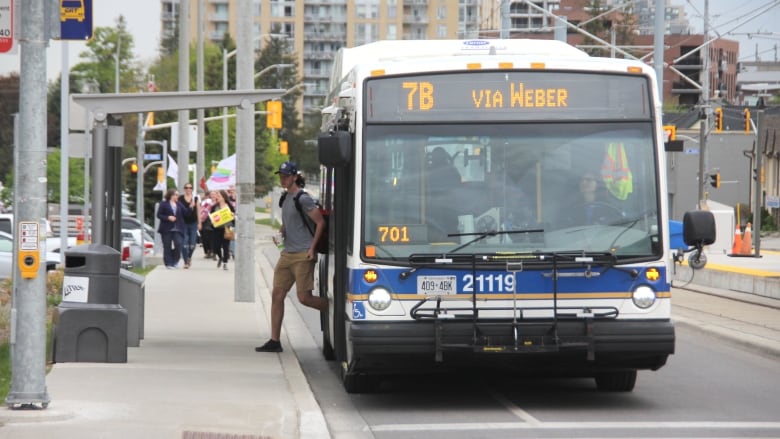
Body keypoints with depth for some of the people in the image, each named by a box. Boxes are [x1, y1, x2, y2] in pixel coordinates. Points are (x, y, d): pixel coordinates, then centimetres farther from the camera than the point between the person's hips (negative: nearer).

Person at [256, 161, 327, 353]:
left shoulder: (303, 199, -11)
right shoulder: (286, 198, 14)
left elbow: (320, 223, -11)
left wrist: (312, 248, -13)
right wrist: (281, 234, 10)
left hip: (303, 255, -8)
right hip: (287, 254, 8)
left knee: (305, 298, -9)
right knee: (277, 295, 2)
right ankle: (274, 341, 5)